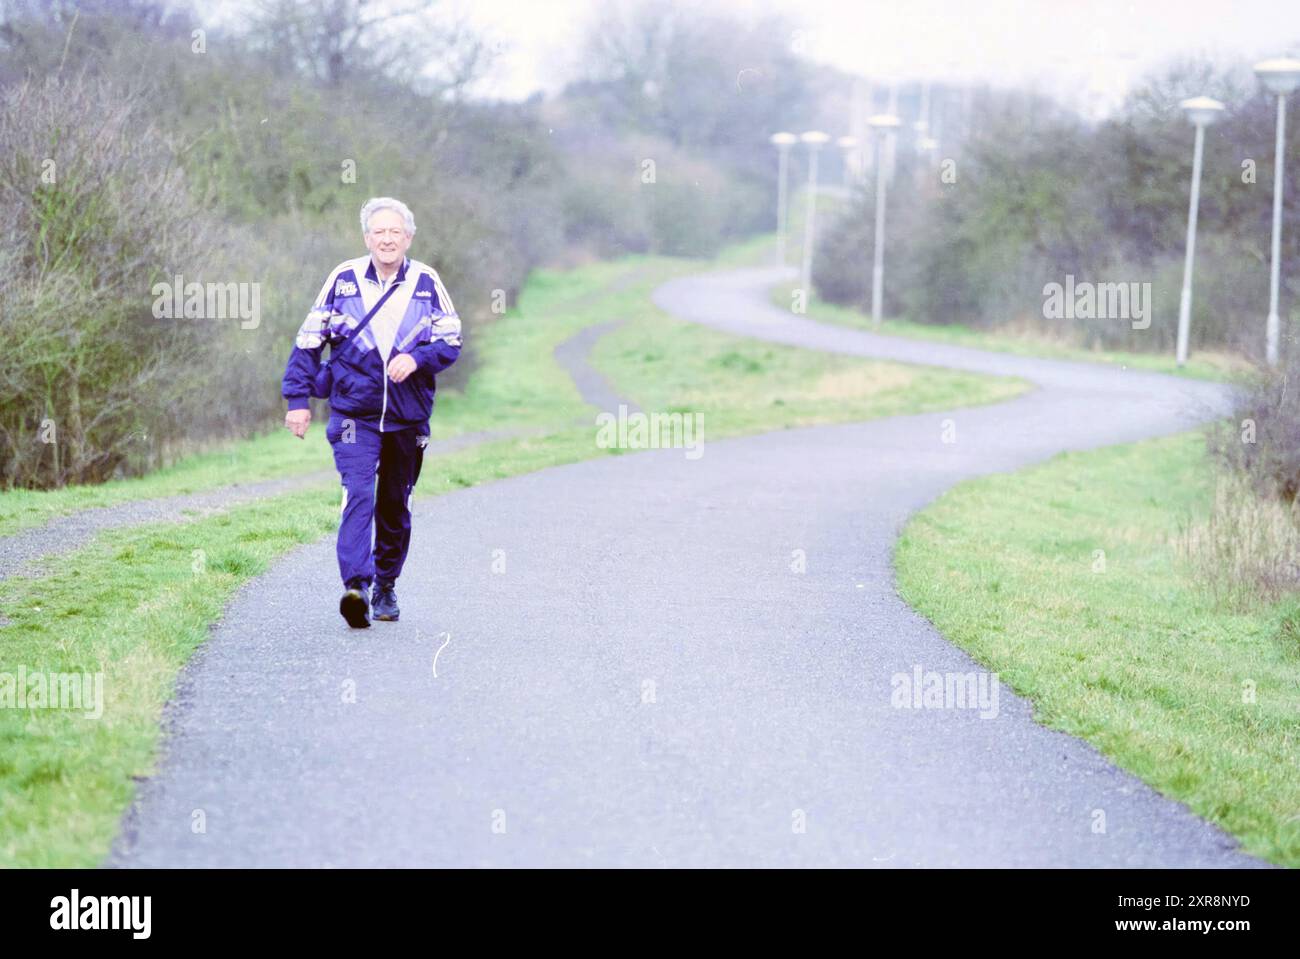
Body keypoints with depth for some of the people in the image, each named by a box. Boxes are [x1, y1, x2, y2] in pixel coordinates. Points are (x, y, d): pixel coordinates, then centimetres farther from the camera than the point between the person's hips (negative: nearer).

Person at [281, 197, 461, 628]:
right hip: (354, 415, -2)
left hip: (408, 420, 2)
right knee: (358, 495, -20)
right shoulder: (343, 279, -1)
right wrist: (298, 398, -1)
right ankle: (356, 586, -29)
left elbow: (451, 342, 2)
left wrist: (416, 358, -18)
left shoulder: (426, 282, 1)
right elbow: (308, 341, 4)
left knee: (395, 507, 13)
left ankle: (386, 587, 30)